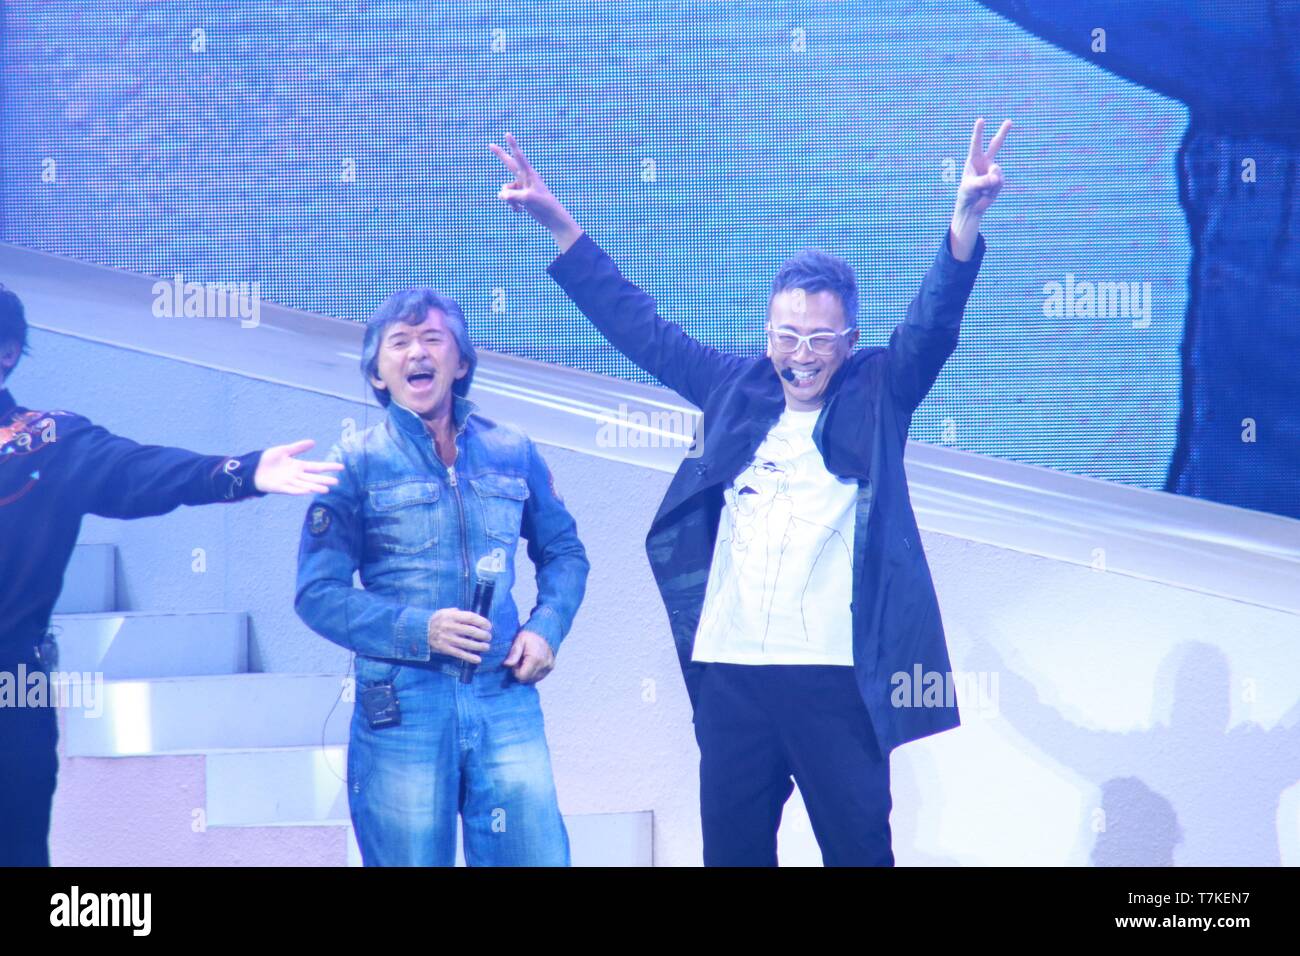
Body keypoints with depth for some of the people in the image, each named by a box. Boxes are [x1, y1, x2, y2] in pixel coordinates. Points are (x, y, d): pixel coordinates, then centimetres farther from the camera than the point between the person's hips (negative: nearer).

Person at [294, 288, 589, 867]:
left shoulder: (511, 453, 10)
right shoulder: (357, 463, 1)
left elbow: (564, 553, 20)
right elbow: (317, 593, -3)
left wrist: (546, 627, 0)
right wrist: (417, 630, -16)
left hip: (505, 699, 2)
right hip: (401, 706, -2)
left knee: (538, 856, -3)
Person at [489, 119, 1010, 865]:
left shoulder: (877, 396, 4)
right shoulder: (737, 390, 11)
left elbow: (932, 327, -10)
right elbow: (644, 330, 18)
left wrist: (967, 222, -26)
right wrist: (560, 226, 16)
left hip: (837, 678, -3)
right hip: (730, 673, 3)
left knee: (859, 850, 2)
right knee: (732, 851, 9)